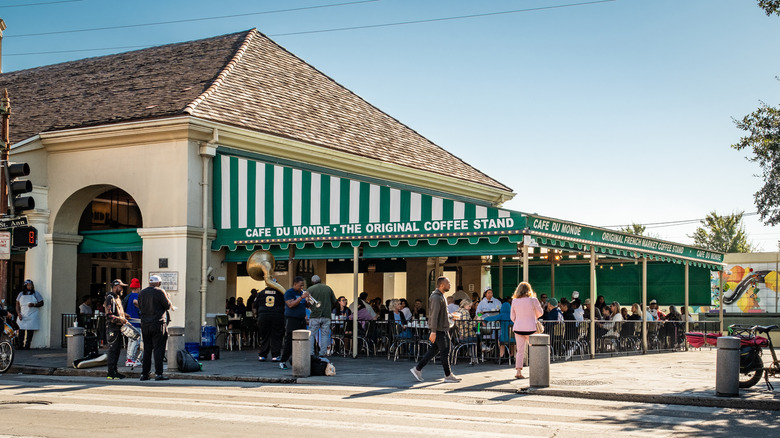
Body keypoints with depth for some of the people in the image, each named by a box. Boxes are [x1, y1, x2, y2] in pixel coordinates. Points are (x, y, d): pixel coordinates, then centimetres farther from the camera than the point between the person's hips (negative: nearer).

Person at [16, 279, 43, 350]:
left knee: (30, 331, -7)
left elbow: (41, 303, 3)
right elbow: (17, 305, 12)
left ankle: (27, 345, -3)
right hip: (22, 316, 2)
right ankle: (20, 345, 0)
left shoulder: (36, 294, 5)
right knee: (21, 331, -5)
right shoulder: (21, 294, 11)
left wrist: (34, 304, -14)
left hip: (32, 316, -2)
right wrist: (19, 313, -2)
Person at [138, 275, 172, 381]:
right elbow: (168, 305, -5)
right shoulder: (160, 292, -8)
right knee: (158, 349, -3)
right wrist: (167, 298, 13)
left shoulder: (141, 293, 10)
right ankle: (158, 373, -6)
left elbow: (140, 308, 17)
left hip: (145, 324, 6)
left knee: (147, 349, 11)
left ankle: (144, 373, 10)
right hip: (158, 324, -6)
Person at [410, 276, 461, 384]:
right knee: (444, 351, -2)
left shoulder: (441, 296, 16)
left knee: (434, 350, 11)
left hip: (443, 329, 10)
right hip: (438, 329, -10)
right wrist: (433, 331, -26)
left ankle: (417, 369, 14)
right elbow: (434, 315, -23)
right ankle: (448, 376, 6)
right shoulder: (436, 297, -17)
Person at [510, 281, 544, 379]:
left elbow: (512, 317, 9)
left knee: (520, 351, 6)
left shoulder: (514, 301, 2)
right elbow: (540, 313, 4)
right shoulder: (533, 300, -7)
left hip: (518, 328, 3)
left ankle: (518, 371, -1)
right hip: (530, 328, -3)